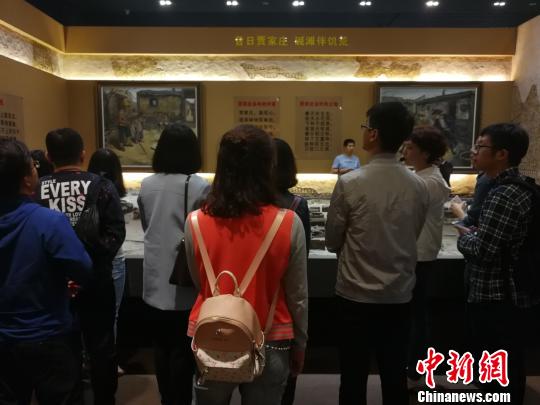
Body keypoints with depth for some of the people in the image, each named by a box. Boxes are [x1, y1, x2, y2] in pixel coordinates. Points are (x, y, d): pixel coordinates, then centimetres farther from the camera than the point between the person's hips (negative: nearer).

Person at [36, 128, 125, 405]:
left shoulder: (36, 190, -6)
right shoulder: (101, 186, -9)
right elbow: (116, 233, -15)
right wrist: (95, 258, -5)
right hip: (94, 280, -1)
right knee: (101, 345, 14)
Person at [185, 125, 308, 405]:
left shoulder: (196, 223, -13)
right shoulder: (288, 223, -17)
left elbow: (200, 284, 2)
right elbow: (297, 296, -8)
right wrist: (299, 346, 8)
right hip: (269, 346, -1)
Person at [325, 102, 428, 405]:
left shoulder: (350, 183, -16)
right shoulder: (419, 186, -4)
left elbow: (332, 242, -5)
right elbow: (412, 238, 8)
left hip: (356, 295, -3)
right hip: (400, 296, 4)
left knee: (354, 379, 13)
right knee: (396, 377, 19)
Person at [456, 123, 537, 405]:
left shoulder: (504, 195, -23)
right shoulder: (520, 186, 9)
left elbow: (481, 250, -26)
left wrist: (464, 235, -7)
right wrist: (473, 230, 1)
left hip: (495, 297, -10)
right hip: (509, 294, 10)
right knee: (507, 370, 22)